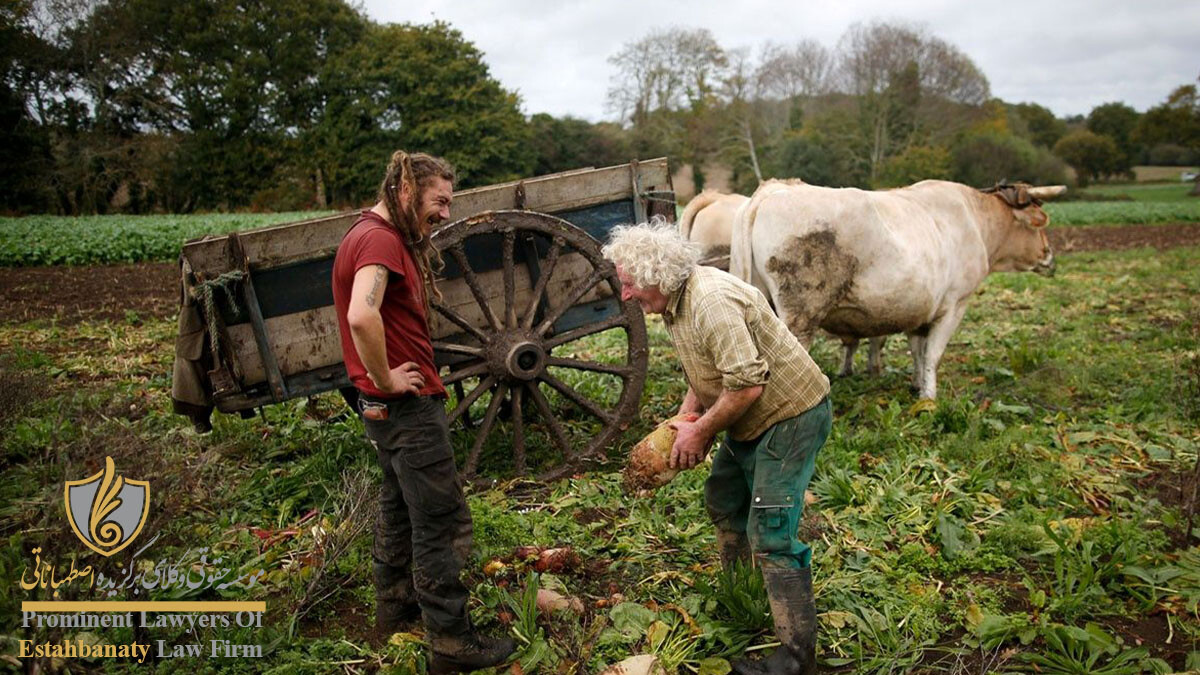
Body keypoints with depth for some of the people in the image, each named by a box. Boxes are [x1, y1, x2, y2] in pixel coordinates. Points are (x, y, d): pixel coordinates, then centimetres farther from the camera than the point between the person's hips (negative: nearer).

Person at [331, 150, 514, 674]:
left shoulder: (377, 235, 13)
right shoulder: (380, 239, -19)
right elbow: (362, 316, -36)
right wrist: (386, 379, -22)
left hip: (388, 407, 11)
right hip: (408, 405, -11)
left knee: (400, 504, 22)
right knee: (442, 521, -3)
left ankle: (395, 605, 38)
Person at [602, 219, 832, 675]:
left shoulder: (712, 302, -29)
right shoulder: (674, 303, 4)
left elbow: (747, 384, -32)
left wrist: (701, 431, -20)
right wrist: (684, 419, 1)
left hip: (792, 416, -10)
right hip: (752, 420, 10)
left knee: (770, 535, -9)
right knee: (723, 501, 21)